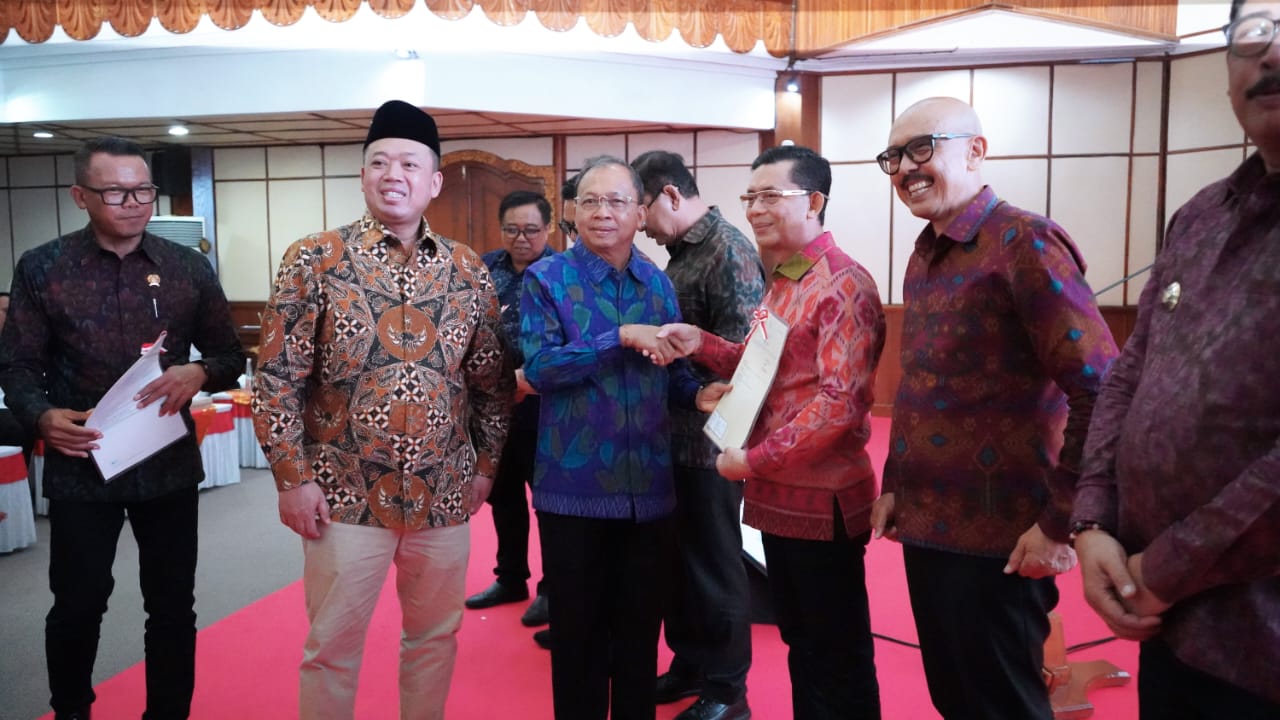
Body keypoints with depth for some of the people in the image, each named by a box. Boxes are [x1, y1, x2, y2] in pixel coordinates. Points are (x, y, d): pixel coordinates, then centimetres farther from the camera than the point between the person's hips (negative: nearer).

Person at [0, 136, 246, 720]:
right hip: (80, 466, -1)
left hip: (170, 464, 1)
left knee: (173, 605, 10)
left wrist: (199, 373, -15)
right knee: (77, 604, 12)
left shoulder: (188, 267, 2)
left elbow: (231, 355, 7)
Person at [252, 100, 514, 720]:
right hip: (346, 495, -3)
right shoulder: (314, 260, -6)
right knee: (333, 645, 10)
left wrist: (486, 463, 7)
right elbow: (276, 378, -7)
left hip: (444, 495, 3)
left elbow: (493, 379, 9)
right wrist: (293, 478, -10)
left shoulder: (468, 270, 3)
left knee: (437, 636, 17)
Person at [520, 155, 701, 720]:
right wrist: (621, 338, -23)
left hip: (649, 483, 4)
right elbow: (538, 367, -16)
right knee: (578, 626, 12)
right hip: (575, 484, -3)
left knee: (641, 622, 16)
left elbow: (672, 370, 12)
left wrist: (698, 393, -9)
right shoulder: (546, 279, -5)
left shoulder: (659, 283, 7)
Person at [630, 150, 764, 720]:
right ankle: (689, 665, 34)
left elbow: (739, 352, -22)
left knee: (714, 564, 5)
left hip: (709, 437, -8)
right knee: (678, 557, 17)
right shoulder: (680, 252, 12)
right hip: (675, 433, 8)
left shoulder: (730, 251, -14)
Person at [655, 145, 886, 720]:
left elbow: (840, 400, -24)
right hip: (778, 493, 9)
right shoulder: (781, 279, 13)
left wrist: (754, 460, -19)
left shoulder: (842, 284, -17)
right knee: (799, 642, 21)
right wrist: (703, 345, 2)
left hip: (820, 498, -9)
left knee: (837, 657, 7)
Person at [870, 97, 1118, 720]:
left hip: (997, 537, -7)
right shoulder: (925, 255, 11)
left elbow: (1100, 390, -20)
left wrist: (1060, 523, -18)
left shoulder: (1022, 241, -14)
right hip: (927, 527, 8)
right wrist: (894, 485, 14)